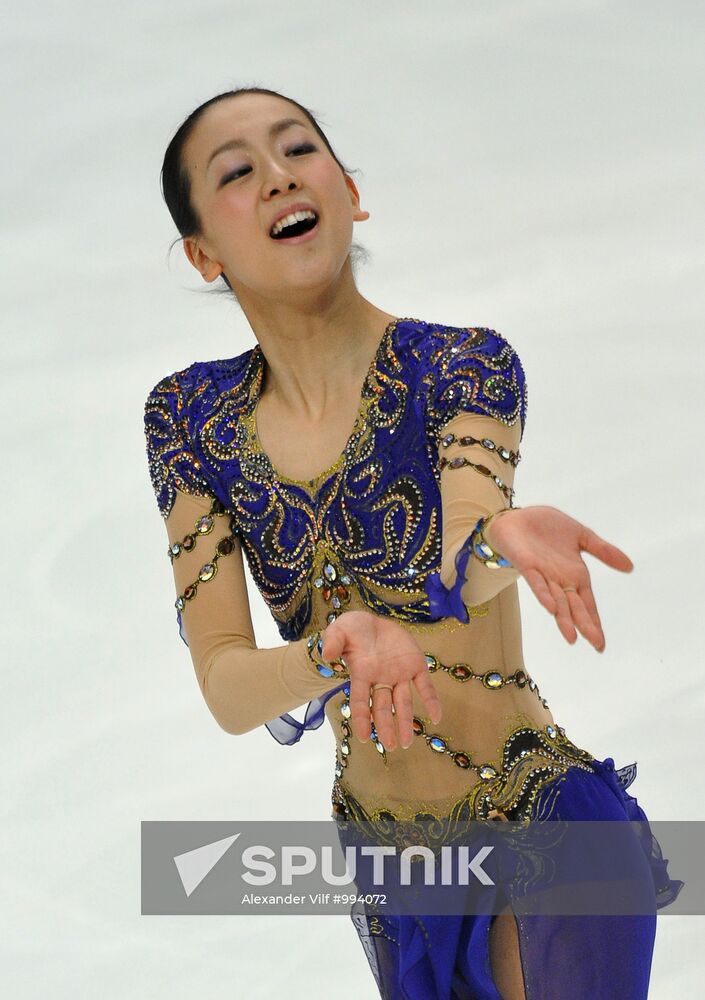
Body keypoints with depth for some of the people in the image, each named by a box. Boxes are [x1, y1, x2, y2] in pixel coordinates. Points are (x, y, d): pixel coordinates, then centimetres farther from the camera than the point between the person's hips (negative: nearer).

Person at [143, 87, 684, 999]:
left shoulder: (466, 365, -11)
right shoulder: (190, 417, -4)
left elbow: (452, 577, -29)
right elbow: (226, 693, -13)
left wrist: (501, 540, -53)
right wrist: (336, 655, -35)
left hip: (544, 831, -4)